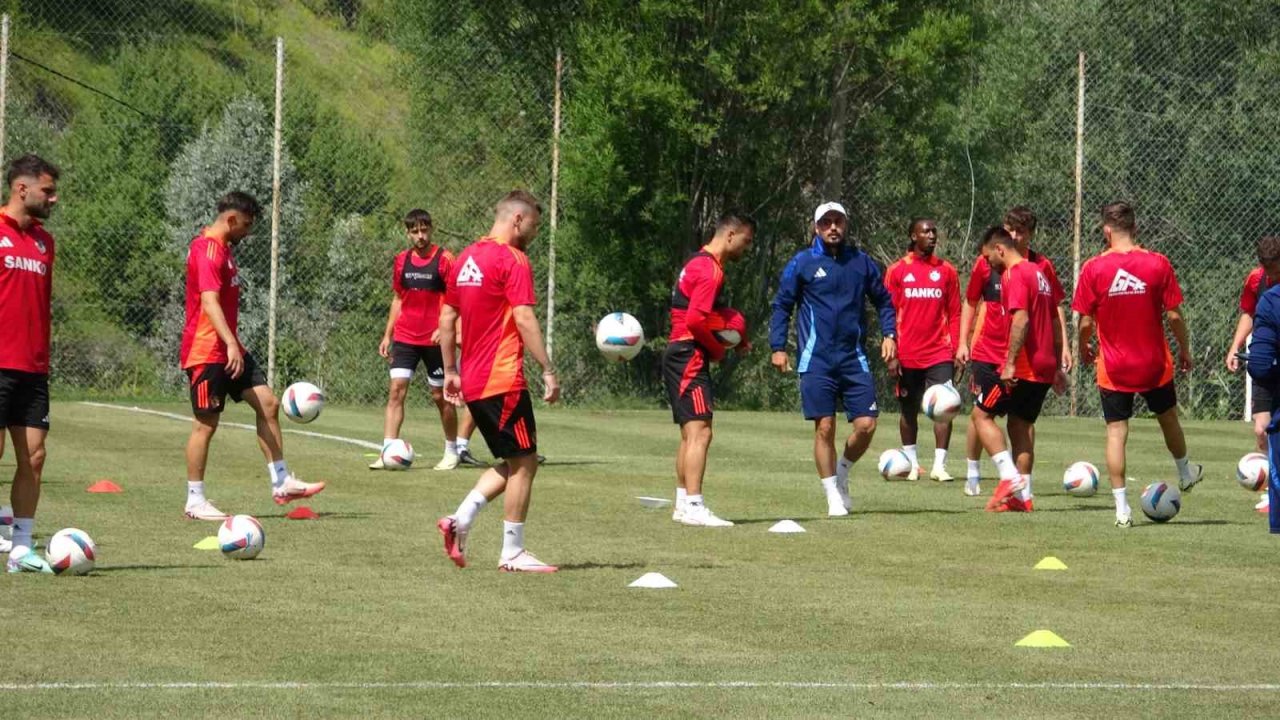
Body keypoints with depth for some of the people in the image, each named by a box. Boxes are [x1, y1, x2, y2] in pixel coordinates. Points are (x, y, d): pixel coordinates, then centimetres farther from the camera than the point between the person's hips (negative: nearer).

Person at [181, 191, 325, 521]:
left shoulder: (223, 248, 16)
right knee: (206, 423, -5)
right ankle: (195, 502, 2)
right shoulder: (208, 250, -16)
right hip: (206, 352, -10)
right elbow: (209, 301, -28)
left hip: (228, 349, 10)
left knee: (267, 403, 4)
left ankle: (281, 483, 6)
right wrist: (230, 344, -38)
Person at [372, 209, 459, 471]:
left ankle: (452, 452, 20)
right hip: (405, 338, 4)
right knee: (396, 390, -8)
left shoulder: (444, 260, -7)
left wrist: (444, 328, -21)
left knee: (440, 395, 5)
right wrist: (387, 335, 11)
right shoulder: (402, 261, 7)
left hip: (434, 340, -4)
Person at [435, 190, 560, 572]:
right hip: (503, 380, -9)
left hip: (472, 382, 9)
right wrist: (548, 370, -16)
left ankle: (460, 520, 3)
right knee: (524, 461, 0)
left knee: (512, 462, 16)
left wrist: (450, 372, 23)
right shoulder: (512, 260, -11)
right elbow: (524, 319, -18)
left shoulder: (467, 258, 15)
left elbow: (446, 318, 19)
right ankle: (513, 553, 1)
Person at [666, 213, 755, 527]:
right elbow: (695, 320, -23)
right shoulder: (710, 270, -15)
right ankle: (694, 507, -20)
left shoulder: (701, 263, 18)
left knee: (690, 434, 15)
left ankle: (683, 504, 20)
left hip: (681, 356, 11)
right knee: (700, 432, -15)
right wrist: (718, 350, -9)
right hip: (690, 356, -11)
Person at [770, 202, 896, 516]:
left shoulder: (861, 262, 9)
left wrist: (889, 334, 5)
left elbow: (883, 301, 19)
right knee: (824, 428, -4)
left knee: (866, 424, -5)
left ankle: (842, 474, 22)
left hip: (854, 358, 2)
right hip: (816, 360, -2)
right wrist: (778, 347, -2)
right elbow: (781, 305, 6)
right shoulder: (802, 263, 2)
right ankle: (833, 497, 7)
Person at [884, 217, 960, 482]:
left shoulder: (946, 271, 7)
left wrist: (956, 348, 1)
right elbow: (888, 313, 3)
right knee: (909, 409, 8)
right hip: (908, 355, 0)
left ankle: (940, 465, -8)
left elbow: (954, 313, 9)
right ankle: (911, 463, 20)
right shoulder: (897, 271, 3)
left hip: (940, 354, 0)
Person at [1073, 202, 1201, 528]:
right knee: (1168, 418, 24)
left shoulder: (1093, 268, -11)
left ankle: (1122, 509, -3)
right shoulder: (1158, 264, -9)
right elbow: (1174, 315, -6)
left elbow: (1085, 322, -8)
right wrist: (1185, 350, 9)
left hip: (1113, 369, -1)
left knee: (1116, 433, 2)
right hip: (1154, 365, 1)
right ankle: (1185, 473, 48)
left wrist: (1084, 349, 12)